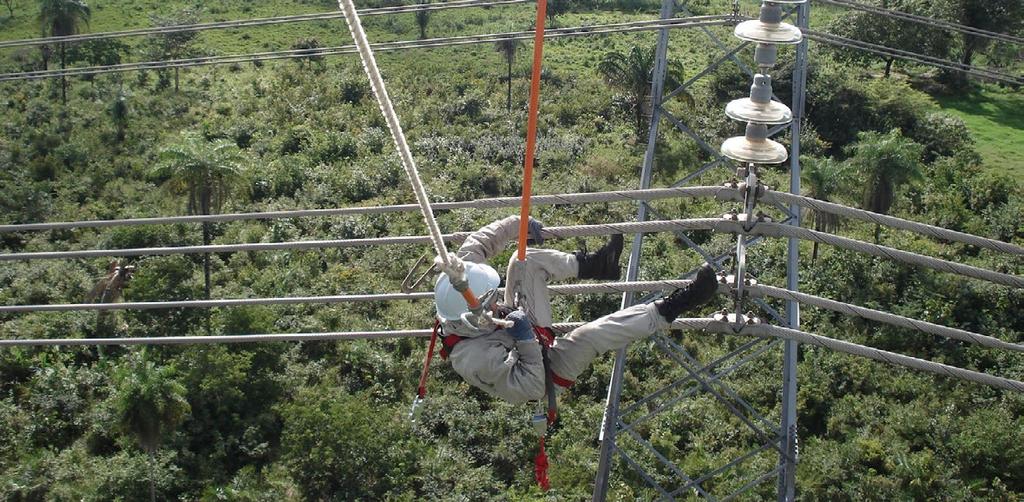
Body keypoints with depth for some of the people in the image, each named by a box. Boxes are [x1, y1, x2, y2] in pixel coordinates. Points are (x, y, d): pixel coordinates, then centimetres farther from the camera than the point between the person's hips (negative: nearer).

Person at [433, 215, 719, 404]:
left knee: (526, 261, -5)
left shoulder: (457, 282, -23)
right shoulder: (477, 360, -42)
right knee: (592, 335, -32)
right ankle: (668, 310, -14)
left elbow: (476, 245, -6)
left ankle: (592, 265, 16)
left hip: (523, 327, 8)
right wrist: (526, 340, -37)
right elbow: (532, 388, -33)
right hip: (545, 374, -8)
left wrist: (516, 225, -4)